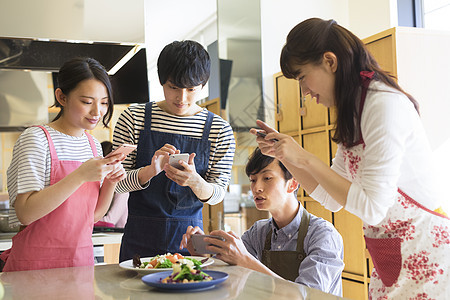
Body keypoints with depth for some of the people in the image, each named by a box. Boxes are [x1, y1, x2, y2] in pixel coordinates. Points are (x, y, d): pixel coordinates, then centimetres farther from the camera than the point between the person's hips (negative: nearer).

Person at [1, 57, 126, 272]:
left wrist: (110, 182, -7)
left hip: (81, 260, 5)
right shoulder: (36, 139, -10)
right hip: (36, 262, -5)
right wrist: (80, 176, -25)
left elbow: (93, 216, 10)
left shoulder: (94, 145, 8)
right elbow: (25, 213, -20)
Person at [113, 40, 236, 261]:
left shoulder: (220, 130, -2)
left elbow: (217, 195, -1)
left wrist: (195, 181, -24)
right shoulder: (134, 118, -3)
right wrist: (150, 171, -23)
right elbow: (118, 182, -2)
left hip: (189, 235, 1)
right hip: (140, 237, 0)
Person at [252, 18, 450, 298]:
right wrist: (284, 154, 2)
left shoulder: (386, 104, -20)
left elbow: (371, 207, -24)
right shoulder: (354, 111, 9)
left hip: (426, 253, -8)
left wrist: (305, 158, -20)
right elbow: (331, 198, 11)